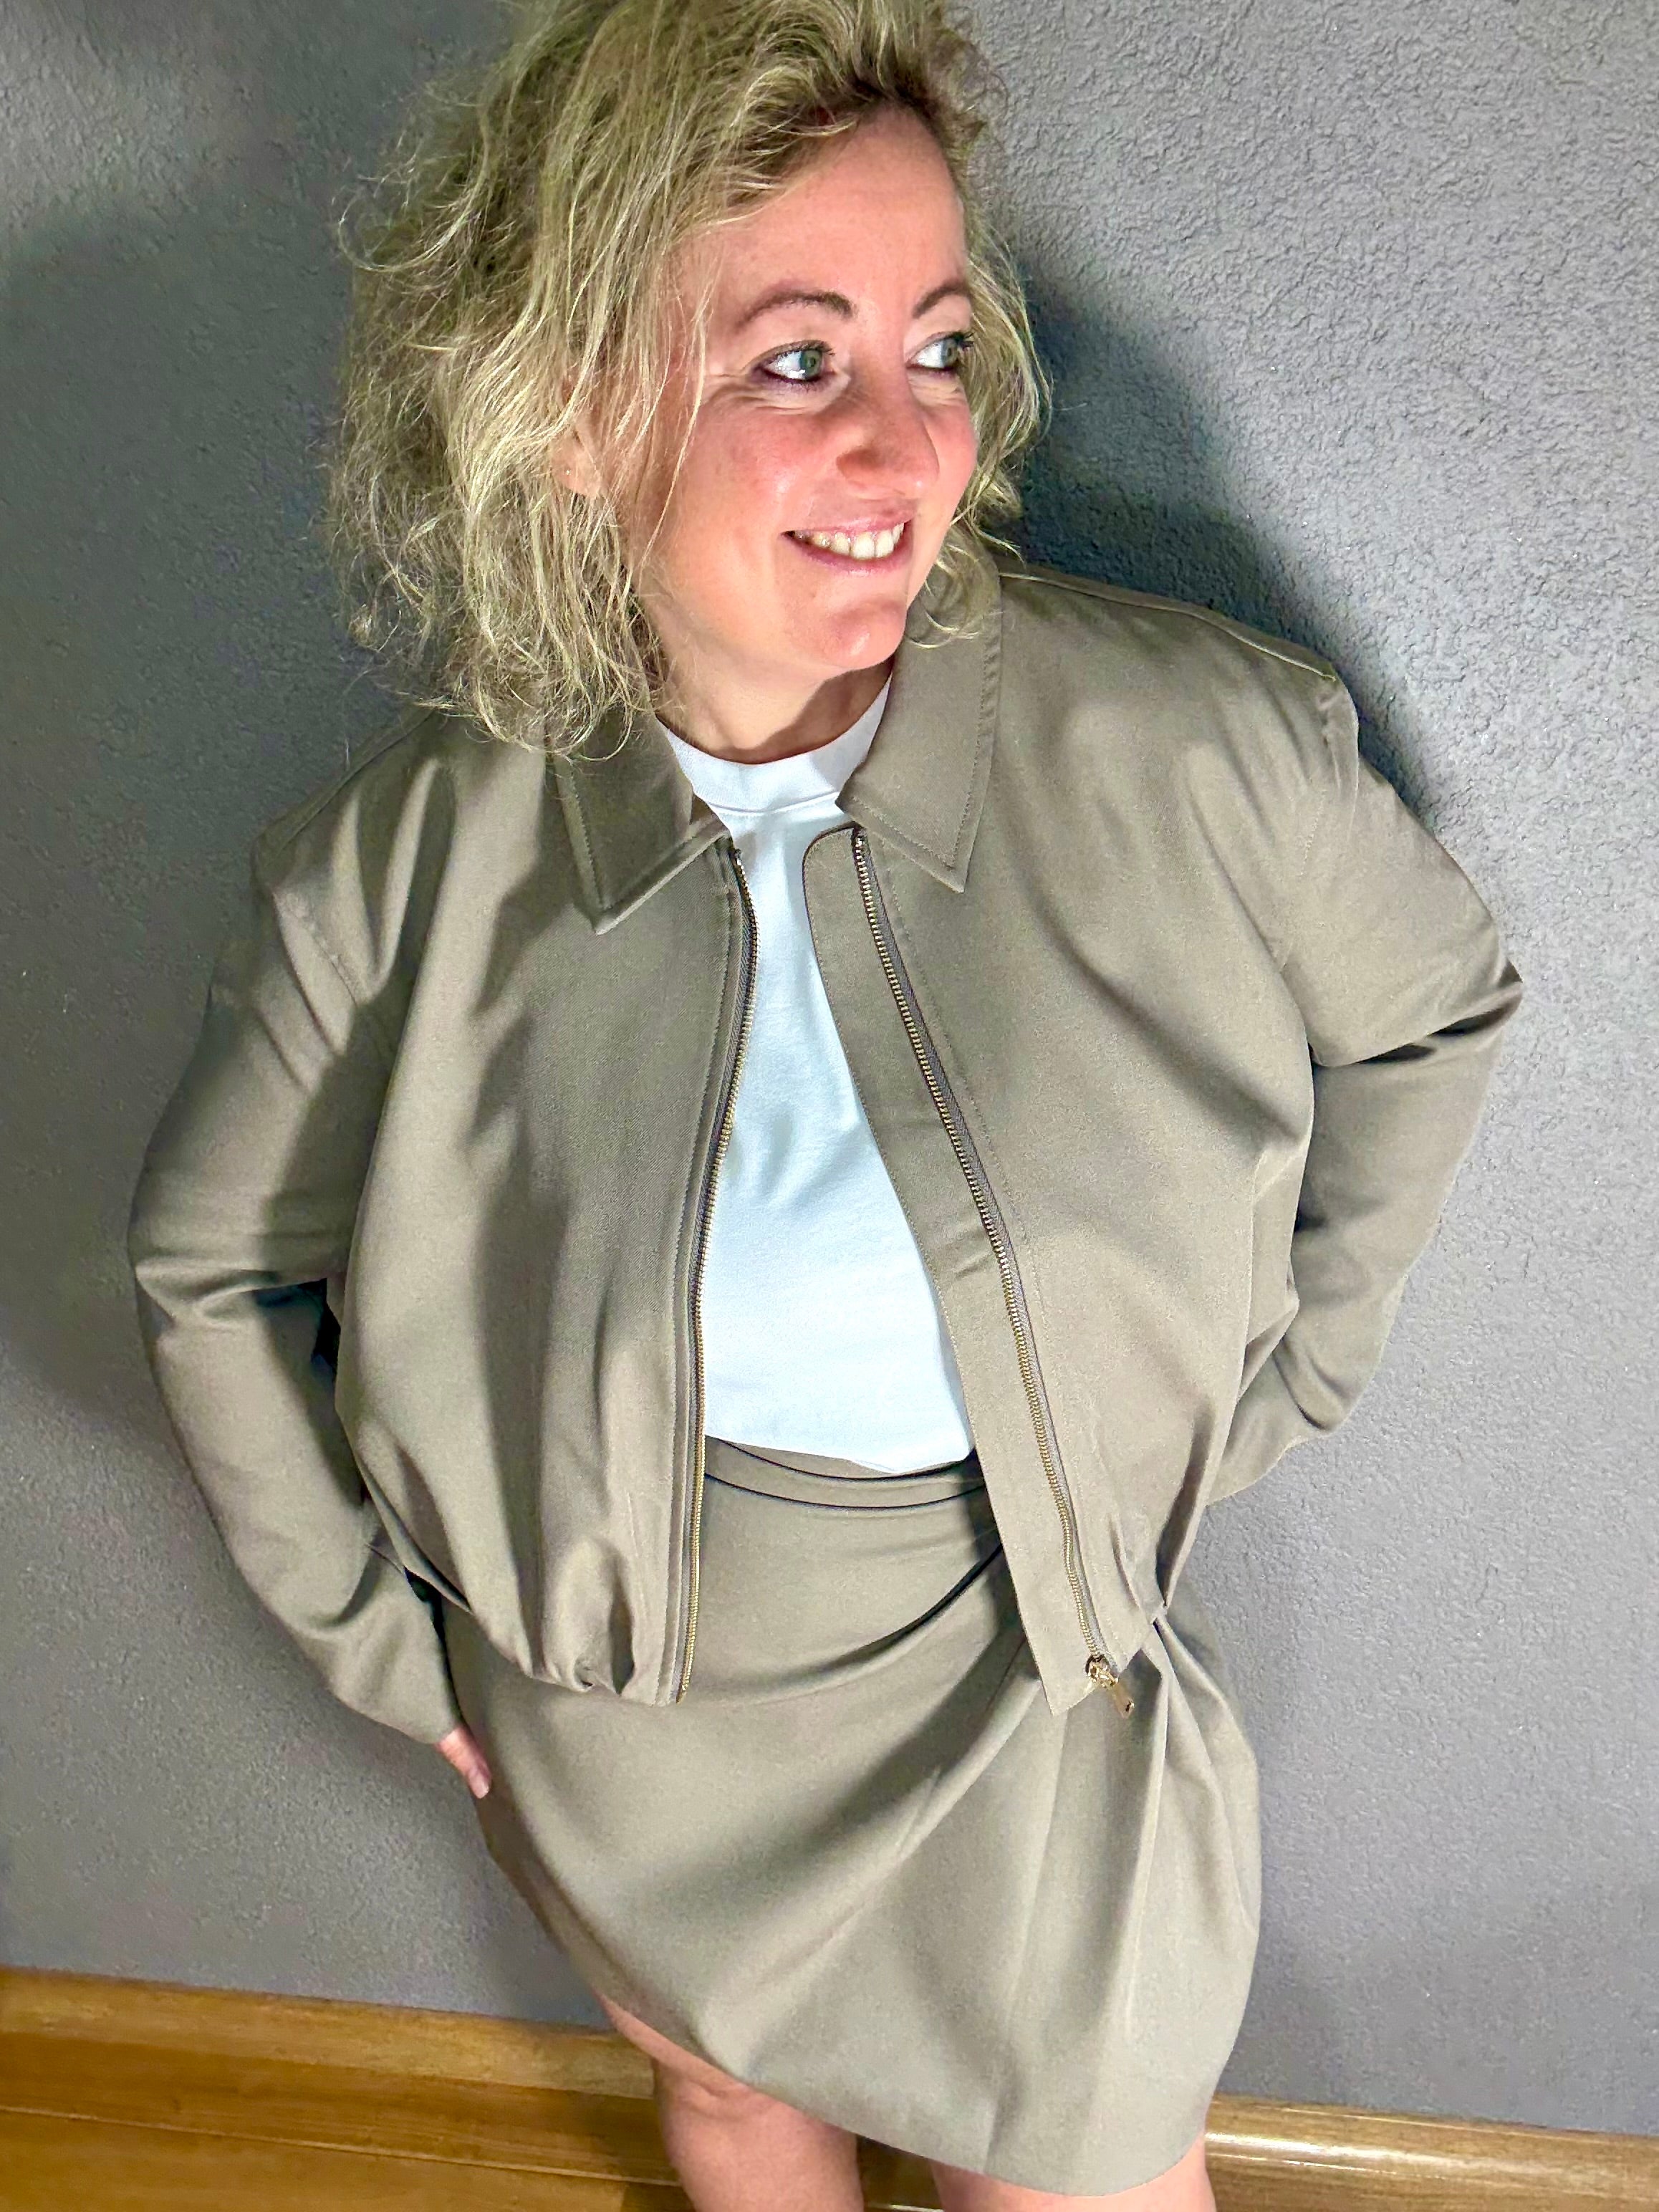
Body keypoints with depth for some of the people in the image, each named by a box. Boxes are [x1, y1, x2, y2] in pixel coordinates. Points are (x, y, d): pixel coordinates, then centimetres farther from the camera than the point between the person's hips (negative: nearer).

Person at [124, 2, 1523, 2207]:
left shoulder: (1189, 747, -22)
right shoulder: (401, 865, -19)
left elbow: (1429, 1009, -1)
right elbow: (214, 1270, -1)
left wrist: (1263, 1381, -1)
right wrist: (381, 1632, 2)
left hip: (1042, 1713, 0)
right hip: (620, 1741, 2)